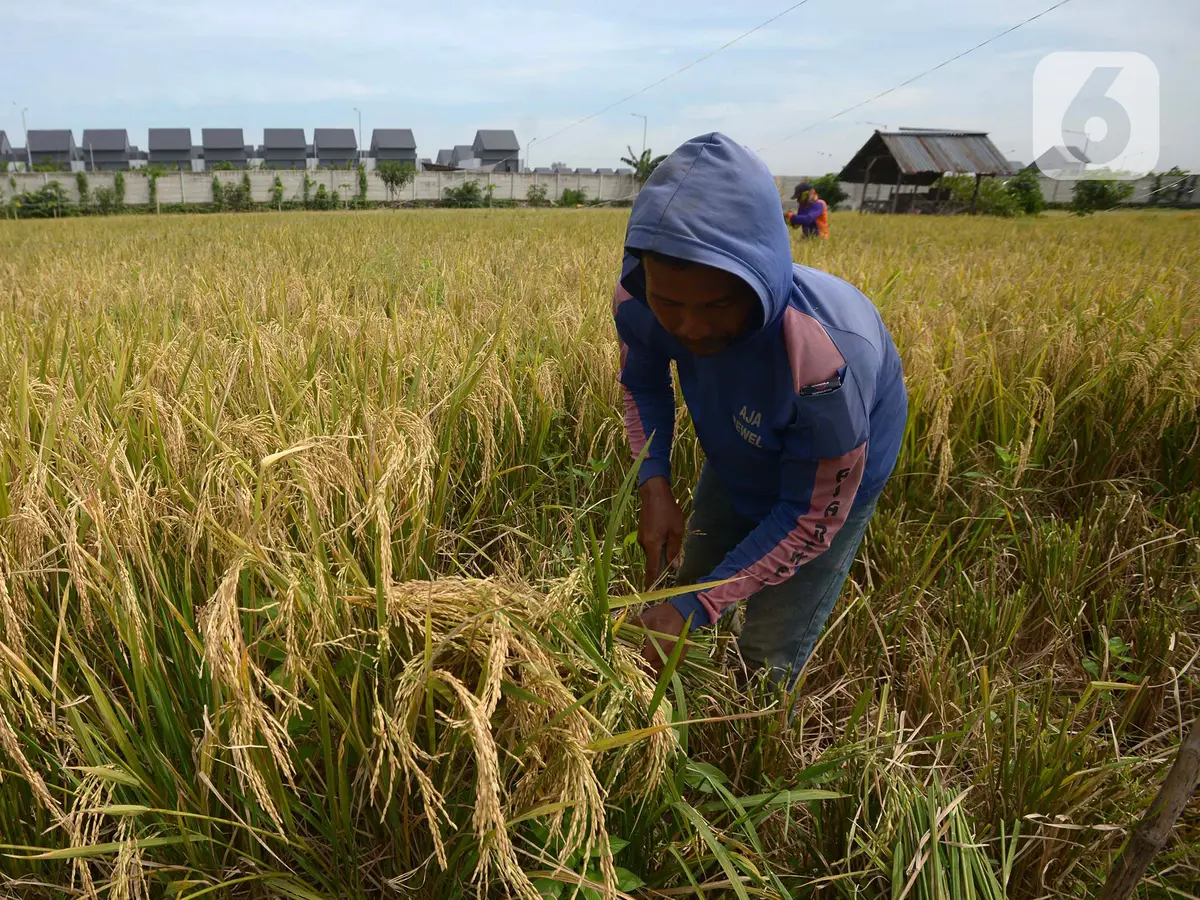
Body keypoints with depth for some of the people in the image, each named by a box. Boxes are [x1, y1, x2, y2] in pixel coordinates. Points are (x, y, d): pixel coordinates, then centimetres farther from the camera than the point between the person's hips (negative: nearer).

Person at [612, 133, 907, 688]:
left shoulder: (824, 359, -45)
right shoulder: (638, 303, -30)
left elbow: (812, 518, -30)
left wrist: (691, 611, -31)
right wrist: (653, 484, -21)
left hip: (826, 484, -4)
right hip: (735, 461, 5)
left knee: (767, 659, 4)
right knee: (689, 584, 22)